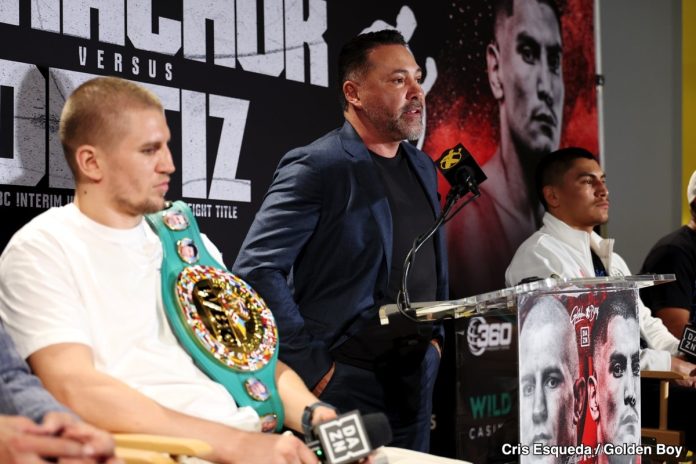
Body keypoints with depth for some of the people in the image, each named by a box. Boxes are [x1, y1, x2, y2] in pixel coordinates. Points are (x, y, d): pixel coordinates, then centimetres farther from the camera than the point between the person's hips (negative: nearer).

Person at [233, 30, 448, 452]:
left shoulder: (422, 167, 11)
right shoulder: (316, 168, -12)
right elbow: (256, 271, -18)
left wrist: (435, 337, 13)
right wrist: (312, 368, -18)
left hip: (418, 379, 7)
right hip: (347, 382, -7)